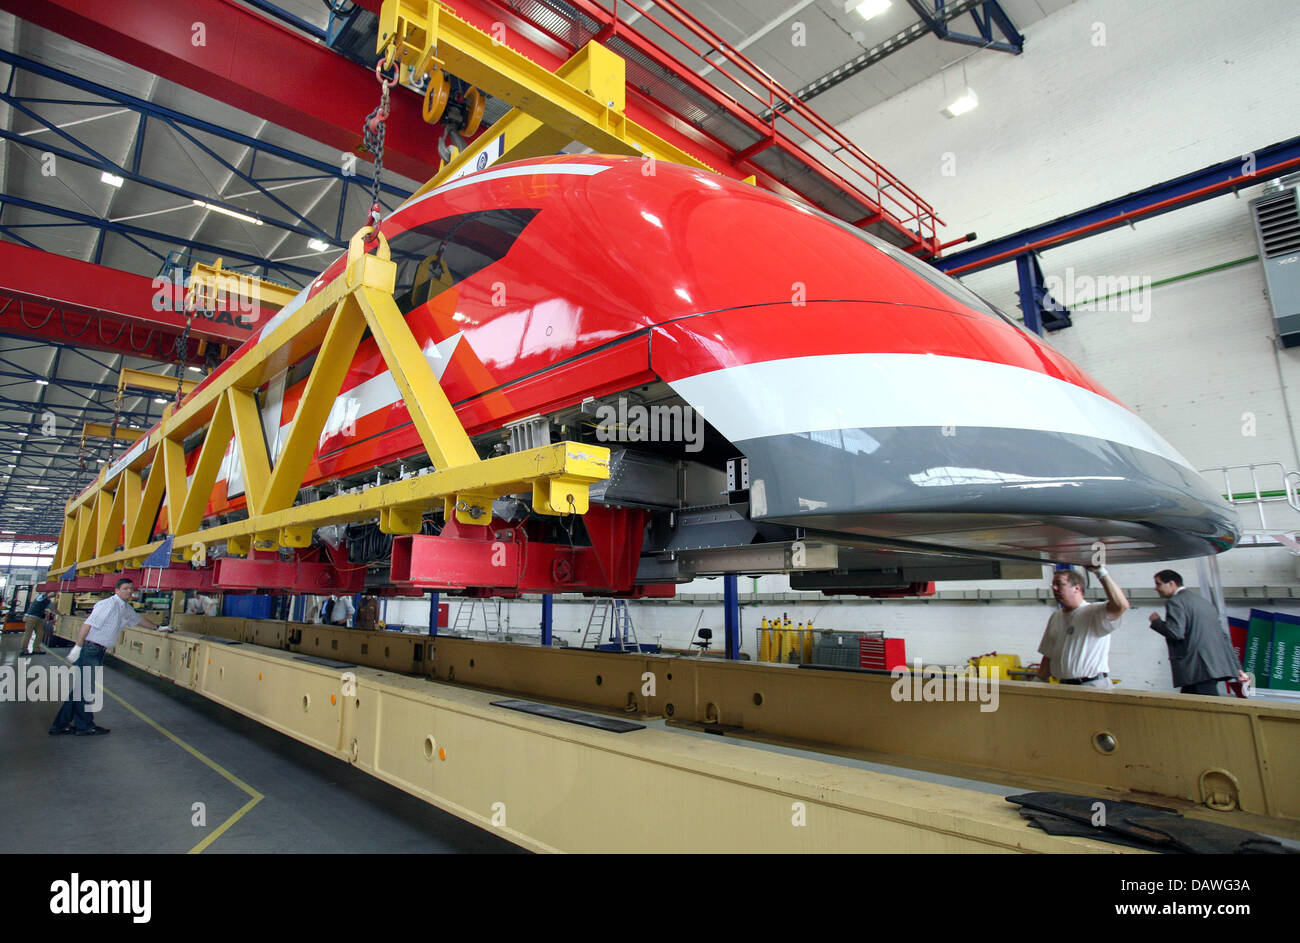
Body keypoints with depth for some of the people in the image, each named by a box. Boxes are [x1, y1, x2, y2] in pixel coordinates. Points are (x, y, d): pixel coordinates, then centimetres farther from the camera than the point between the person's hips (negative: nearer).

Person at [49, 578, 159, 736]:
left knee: (80, 687, 13)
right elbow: (88, 623, -21)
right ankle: (85, 726, 9)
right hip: (89, 649, -9)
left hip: (98, 652, 9)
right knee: (86, 688, 0)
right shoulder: (109, 604, -15)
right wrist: (78, 647, -24)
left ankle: (62, 725, 22)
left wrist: (157, 627, 41)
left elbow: (138, 619, 33)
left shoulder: (126, 608, 14)